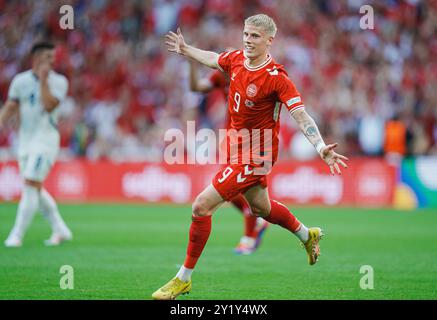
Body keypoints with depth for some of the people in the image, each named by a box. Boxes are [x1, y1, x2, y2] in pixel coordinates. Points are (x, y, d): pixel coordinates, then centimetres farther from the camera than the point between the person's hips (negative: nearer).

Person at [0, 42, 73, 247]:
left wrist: (43, 80, -16)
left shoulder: (58, 81, -5)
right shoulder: (20, 80, 7)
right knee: (35, 190, 9)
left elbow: (49, 105, -18)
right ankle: (60, 230, 21)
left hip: (45, 139, -5)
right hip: (25, 140, 5)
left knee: (31, 186, -12)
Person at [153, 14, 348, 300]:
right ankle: (308, 235, 54)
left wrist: (322, 149, -40)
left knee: (202, 206, -12)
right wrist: (185, 49, 35)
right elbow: (212, 59, 21)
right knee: (260, 207, 28)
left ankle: (184, 279, 0)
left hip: (256, 155, -8)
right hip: (239, 146, 8)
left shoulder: (276, 78, -24)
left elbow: (302, 116, -27)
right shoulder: (236, 59, -3)